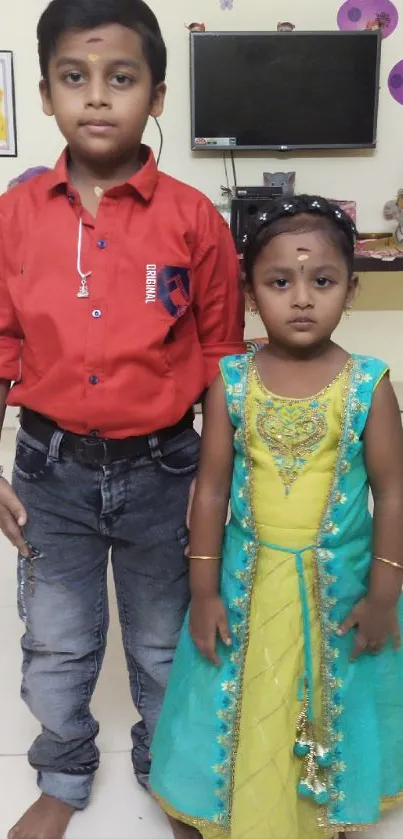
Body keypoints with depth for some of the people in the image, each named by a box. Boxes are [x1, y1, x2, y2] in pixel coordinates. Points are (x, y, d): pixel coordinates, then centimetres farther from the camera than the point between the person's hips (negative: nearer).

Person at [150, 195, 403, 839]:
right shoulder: (230, 380, -8)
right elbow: (211, 488, -3)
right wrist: (204, 590, -2)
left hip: (338, 579, 0)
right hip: (247, 577, 1)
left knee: (331, 711, 17)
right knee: (245, 714, 15)